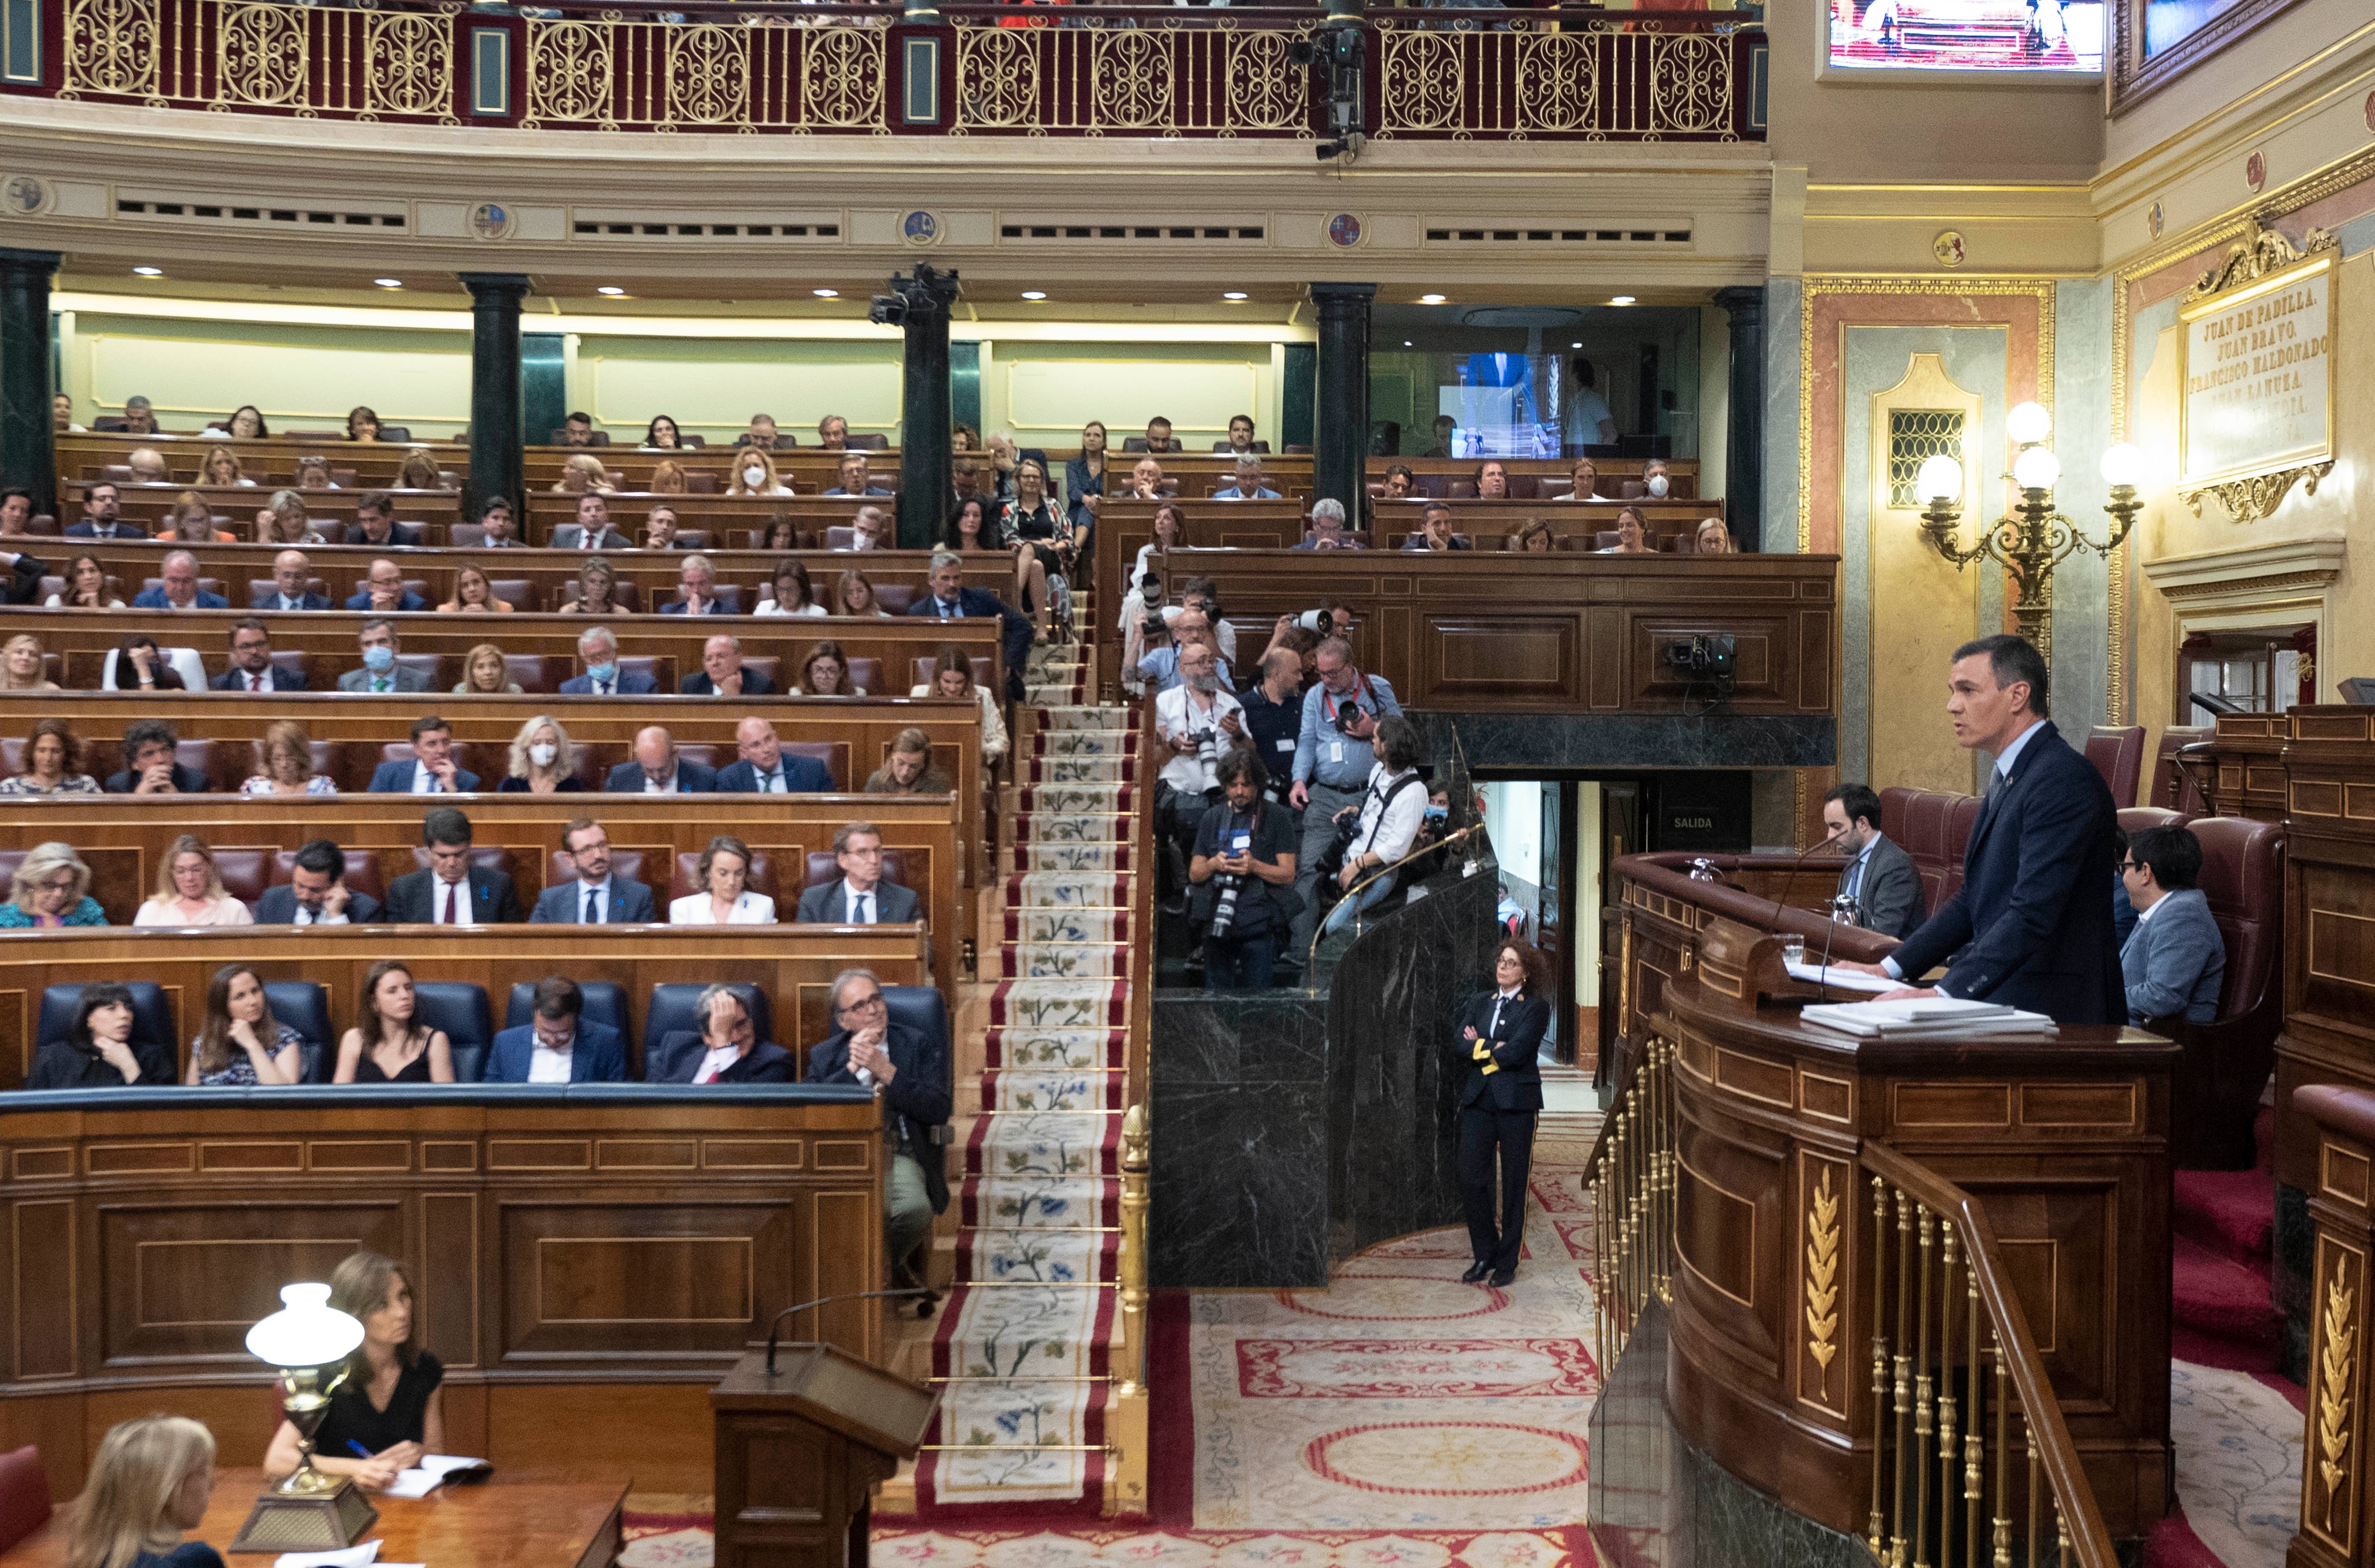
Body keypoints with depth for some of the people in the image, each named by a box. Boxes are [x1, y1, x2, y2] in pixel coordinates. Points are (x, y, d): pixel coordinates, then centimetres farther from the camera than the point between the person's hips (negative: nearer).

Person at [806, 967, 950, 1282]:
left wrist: (886, 1071, -7)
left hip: (898, 1153, 0)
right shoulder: (824, 1055, 21)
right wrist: (852, 1068, -4)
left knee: (914, 1209, -33)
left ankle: (888, 1264, 2)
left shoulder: (921, 1046, 15)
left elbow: (939, 1111, 0)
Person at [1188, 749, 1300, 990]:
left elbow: (1288, 874, 0)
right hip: (1217, 922, 3)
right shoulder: (1212, 818, 15)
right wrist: (1213, 864, -7)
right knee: (1216, 994, 1)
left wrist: (1254, 866, -16)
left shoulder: (1277, 817, 5)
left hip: (1259, 923, -3)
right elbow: (1194, 874, 14)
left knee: (1257, 995, -5)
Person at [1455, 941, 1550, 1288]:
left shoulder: (1536, 1007, -2)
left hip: (1516, 1102, -4)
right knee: (1471, 1178, -1)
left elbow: (1515, 1052, -15)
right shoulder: (1481, 1003, 14)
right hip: (1478, 1099, 4)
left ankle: (1507, 1262, 13)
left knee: (1514, 1182, 3)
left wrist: (1478, 1047, -4)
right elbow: (1458, 1044, 1)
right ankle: (1485, 1255, 15)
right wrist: (1492, 1049, -12)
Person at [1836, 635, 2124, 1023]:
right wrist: (1891, 968, 10)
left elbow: (2033, 914, -24)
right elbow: (1972, 900, 20)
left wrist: (1946, 993, -30)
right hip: (2002, 992, 9)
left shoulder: (2065, 780, -16)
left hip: (2050, 1006, -9)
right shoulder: (2008, 776, 17)